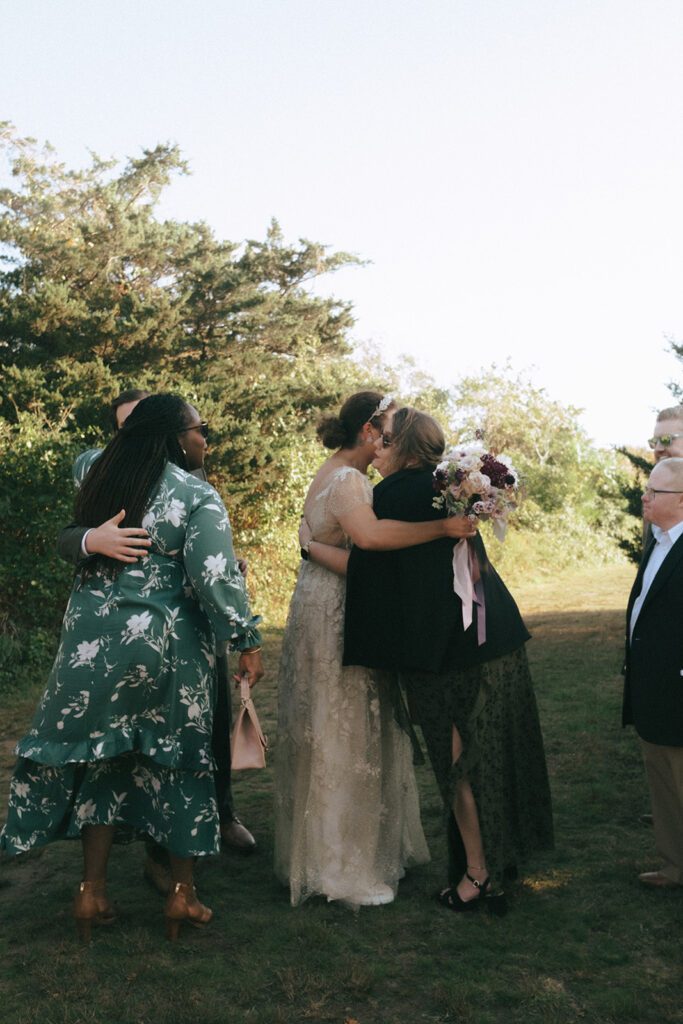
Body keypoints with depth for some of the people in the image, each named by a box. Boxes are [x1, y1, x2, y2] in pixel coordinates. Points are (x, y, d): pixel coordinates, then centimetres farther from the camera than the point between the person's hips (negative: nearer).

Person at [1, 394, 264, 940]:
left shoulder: (95, 473, 3)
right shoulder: (198, 498, -13)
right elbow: (217, 579, -17)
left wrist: (130, 440, 31)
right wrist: (248, 642, -8)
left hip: (93, 643, 4)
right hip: (167, 649, -4)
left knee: (102, 756, 15)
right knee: (179, 760, 12)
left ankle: (93, 892, 21)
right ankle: (183, 894, 21)